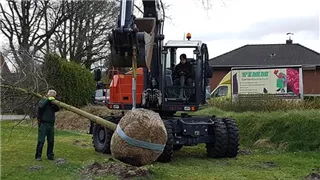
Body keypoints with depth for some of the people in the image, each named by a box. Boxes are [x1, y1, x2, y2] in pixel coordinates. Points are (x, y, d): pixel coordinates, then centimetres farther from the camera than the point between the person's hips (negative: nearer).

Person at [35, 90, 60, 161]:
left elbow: (58, 109, 1)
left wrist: (54, 103, -13)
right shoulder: (43, 101, -1)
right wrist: (48, 100, -19)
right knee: (41, 141, -5)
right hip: (43, 124, -5)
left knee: (51, 141, 8)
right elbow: (41, 106, -23)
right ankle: (38, 156, 2)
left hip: (51, 124, 5)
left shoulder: (53, 102, 14)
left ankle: (50, 155, 18)